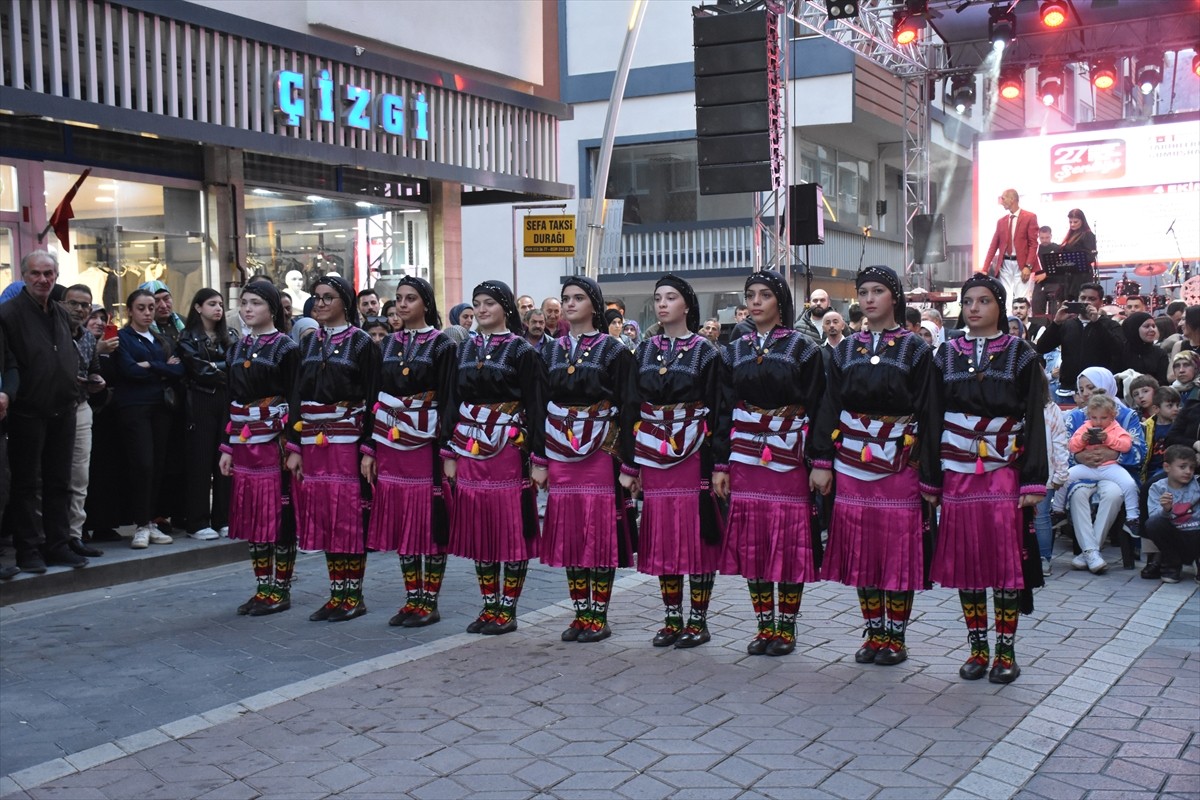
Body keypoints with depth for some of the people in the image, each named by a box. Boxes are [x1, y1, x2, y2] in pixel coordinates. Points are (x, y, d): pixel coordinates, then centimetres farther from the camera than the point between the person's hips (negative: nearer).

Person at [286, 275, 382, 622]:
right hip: (313, 440, 5)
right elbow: (297, 396, 9)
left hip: (347, 439, -5)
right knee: (323, 516, 7)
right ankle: (336, 594, 16)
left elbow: (372, 399, -6)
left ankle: (353, 596, 9)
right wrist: (294, 447, 2)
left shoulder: (362, 343, -2)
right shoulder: (309, 342, 12)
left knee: (348, 515, -1)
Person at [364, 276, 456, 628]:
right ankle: (412, 599, 17)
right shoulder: (389, 344, 11)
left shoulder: (442, 345, -3)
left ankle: (430, 602, 9)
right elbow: (375, 398, 10)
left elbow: (448, 401, -7)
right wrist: (369, 448, 4)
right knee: (401, 523, 8)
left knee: (430, 523, 0)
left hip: (425, 442, -5)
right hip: (390, 442, 5)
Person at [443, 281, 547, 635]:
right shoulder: (465, 349, 11)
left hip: (509, 447, -5)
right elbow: (453, 401, 12)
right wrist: (449, 452, 7)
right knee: (478, 528, 8)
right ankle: (489, 606, 18)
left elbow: (536, 406, -6)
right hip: (470, 447, 5)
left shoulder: (522, 351, -3)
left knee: (512, 529, 0)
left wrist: (538, 456, -12)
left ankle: (508, 610, 9)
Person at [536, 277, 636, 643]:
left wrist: (628, 462, -10)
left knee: (601, 531, -1)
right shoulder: (552, 351, 11)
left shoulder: (614, 350, -1)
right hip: (560, 452, 4)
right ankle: (580, 613, 16)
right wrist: (539, 460, 5)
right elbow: (540, 407, 11)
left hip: (601, 451, -4)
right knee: (569, 532, 6)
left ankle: (599, 617, 8)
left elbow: (628, 408, -4)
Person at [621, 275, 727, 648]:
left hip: (694, 455, -4)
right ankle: (673, 619, 16)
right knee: (662, 536, 6)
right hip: (652, 455, 4)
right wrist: (628, 464, 5)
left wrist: (719, 464, -11)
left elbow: (719, 412, -4)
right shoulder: (644, 351, 10)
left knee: (697, 534, 0)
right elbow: (631, 409, 9)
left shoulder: (706, 352, -1)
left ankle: (698, 620, 10)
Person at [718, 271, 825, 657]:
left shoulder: (803, 348, -1)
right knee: (751, 544, 5)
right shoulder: (735, 351, 10)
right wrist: (720, 465, 3)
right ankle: (764, 625, 16)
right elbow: (725, 409, 9)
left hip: (789, 457, -3)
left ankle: (786, 627, 12)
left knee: (790, 543, 1)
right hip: (746, 456, 4)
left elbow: (816, 409, -4)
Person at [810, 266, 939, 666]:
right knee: (862, 549, 7)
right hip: (852, 462, 3)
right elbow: (829, 407, 7)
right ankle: (874, 633, 19)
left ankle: (896, 637, 13)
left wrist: (928, 475, -8)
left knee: (898, 549, 1)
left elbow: (928, 414, -4)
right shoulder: (846, 350, 10)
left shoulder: (915, 350, 0)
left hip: (898, 462, -3)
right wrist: (822, 461, -2)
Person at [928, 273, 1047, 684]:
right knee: (965, 557, 5)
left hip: (1005, 469, -2)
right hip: (958, 469, 2)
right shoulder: (947, 355, 8)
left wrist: (1034, 481, -9)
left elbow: (1034, 419, -2)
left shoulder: (1021, 355, 1)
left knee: (1006, 557, 0)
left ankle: (1006, 650, 11)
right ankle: (977, 647, 17)